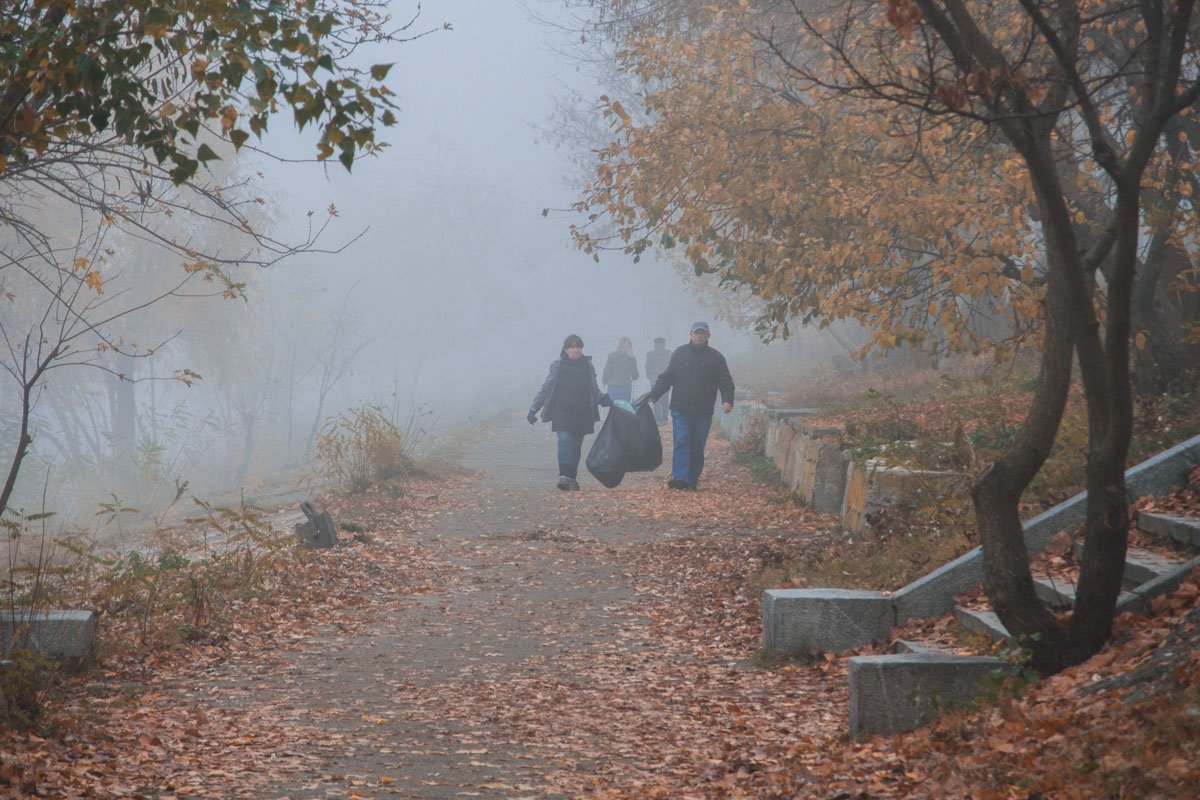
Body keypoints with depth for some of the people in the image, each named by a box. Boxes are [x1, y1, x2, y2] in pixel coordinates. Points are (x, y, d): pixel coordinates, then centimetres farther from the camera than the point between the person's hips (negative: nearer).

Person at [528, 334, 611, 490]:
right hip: (562, 411, -3)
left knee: (576, 445, 8)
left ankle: (572, 477, 18)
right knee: (564, 439, -20)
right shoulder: (557, 366, 0)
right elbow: (545, 388, 3)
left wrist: (602, 399, -9)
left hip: (582, 412, 3)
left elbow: (594, 390, 14)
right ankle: (564, 475, -26)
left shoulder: (588, 367, 7)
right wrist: (533, 408, -1)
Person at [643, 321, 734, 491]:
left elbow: (725, 381, 0)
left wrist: (727, 400, -16)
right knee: (681, 442, -11)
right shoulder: (679, 353, 7)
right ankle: (679, 478, -19)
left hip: (703, 412, 0)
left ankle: (693, 481, 11)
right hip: (680, 409, 0)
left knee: (697, 448, 5)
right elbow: (666, 378, 10)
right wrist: (653, 395, 2)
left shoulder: (715, 358, 5)